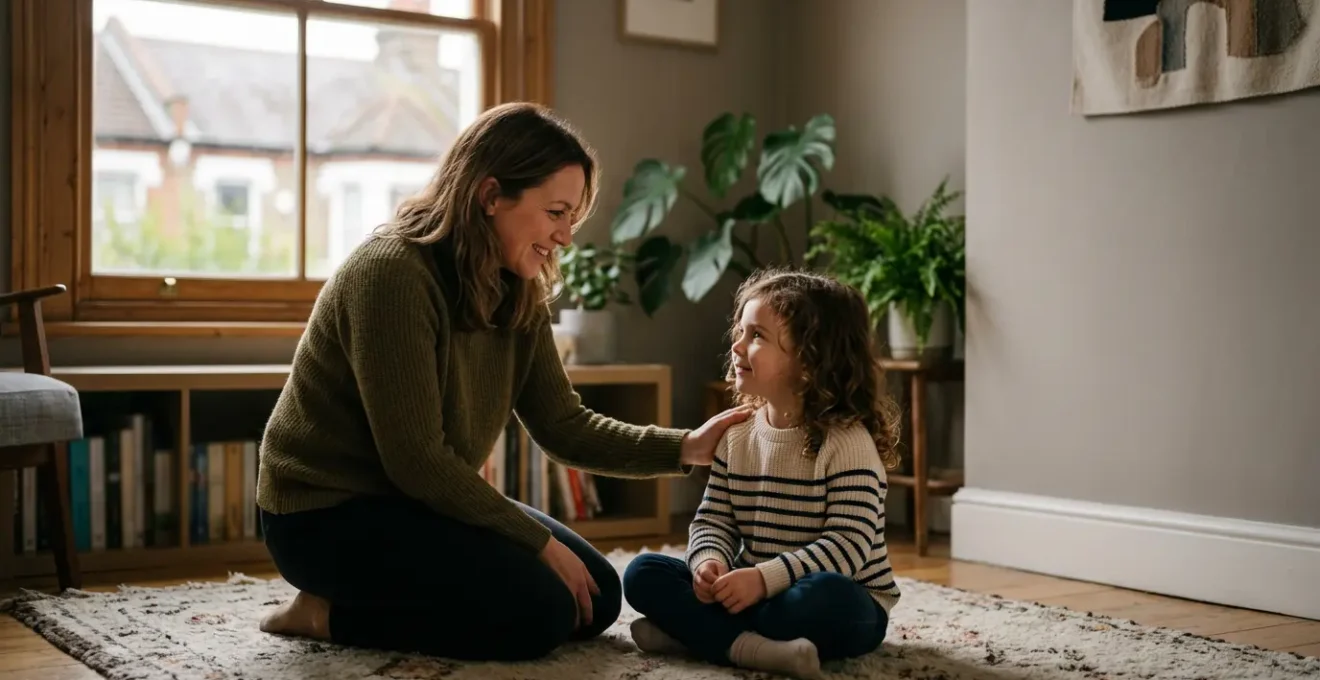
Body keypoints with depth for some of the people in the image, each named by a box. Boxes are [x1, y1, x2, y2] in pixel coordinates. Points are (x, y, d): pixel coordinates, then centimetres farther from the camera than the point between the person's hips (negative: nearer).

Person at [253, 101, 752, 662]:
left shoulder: (518, 292, 1)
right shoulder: (391, 275, -25)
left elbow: (564, 426, 1)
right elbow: (416, 459, -26)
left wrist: (683, 448, -13)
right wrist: (541, 543, -20)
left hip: (423, 500, 9)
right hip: (331, 511, -9)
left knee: (596, 596, 4)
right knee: (538, 609, -21)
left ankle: (362, 599, 11)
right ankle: (328, 613, -5)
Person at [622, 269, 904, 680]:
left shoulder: (848, 442, -16)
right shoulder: (737, 435, 4)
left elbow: (849, 544, -24)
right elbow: (713, 520, 5)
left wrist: (766, 578, -33)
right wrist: (709, 562, -18)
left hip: (842, 605, -5)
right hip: (751, 592, 6)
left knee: (827, 594, -40)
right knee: (643, 572, -9)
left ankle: (694, 631, -24)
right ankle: (748, 646, -30)